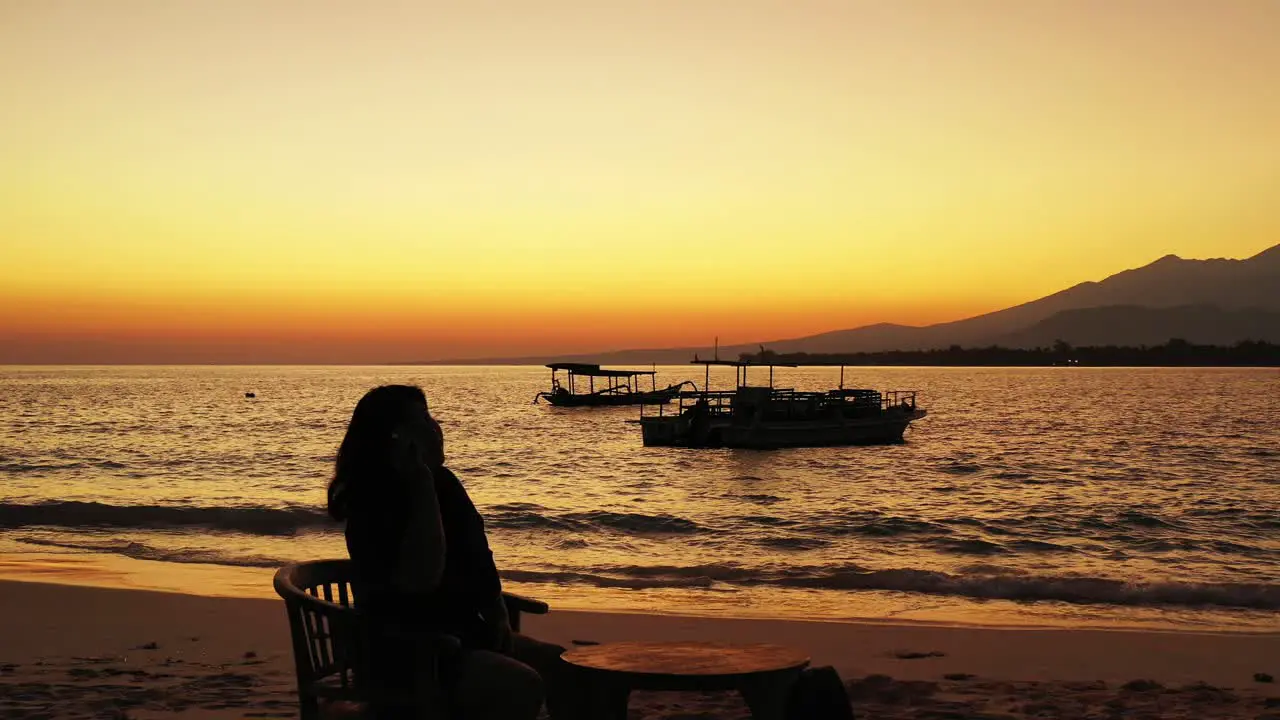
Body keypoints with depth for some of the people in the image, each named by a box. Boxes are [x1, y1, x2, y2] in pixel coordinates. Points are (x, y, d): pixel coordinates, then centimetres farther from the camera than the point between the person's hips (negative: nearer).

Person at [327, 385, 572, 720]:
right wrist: (422, 486, -29)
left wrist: (498, 617, 4)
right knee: (523, 686, -29)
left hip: (465, 634, 9)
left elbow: (477, 561, 18)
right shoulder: (372, 504, -19)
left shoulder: (443, 483, 7)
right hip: (409, 652, -9)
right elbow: (423, 577, -32)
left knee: (568, 669, 2)